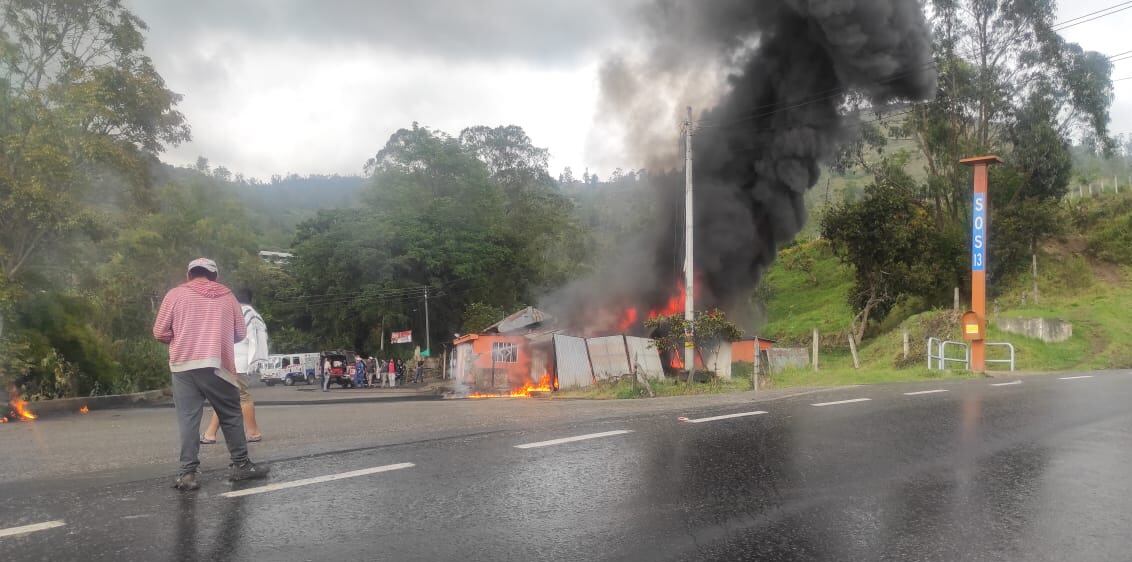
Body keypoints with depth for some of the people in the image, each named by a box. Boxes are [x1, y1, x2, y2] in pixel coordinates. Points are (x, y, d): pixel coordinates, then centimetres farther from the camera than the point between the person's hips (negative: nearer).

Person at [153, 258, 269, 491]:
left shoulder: (176, 294, 4)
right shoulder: (226, 295, 9)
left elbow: (160, 332, 4)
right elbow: (240, 333, 12)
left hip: (184, 366, 0)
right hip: (217, 365, 1)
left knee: (188, 419, 1)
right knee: (231, 415, 12)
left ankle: (188, 472, -3)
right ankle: (240, 465, 17)